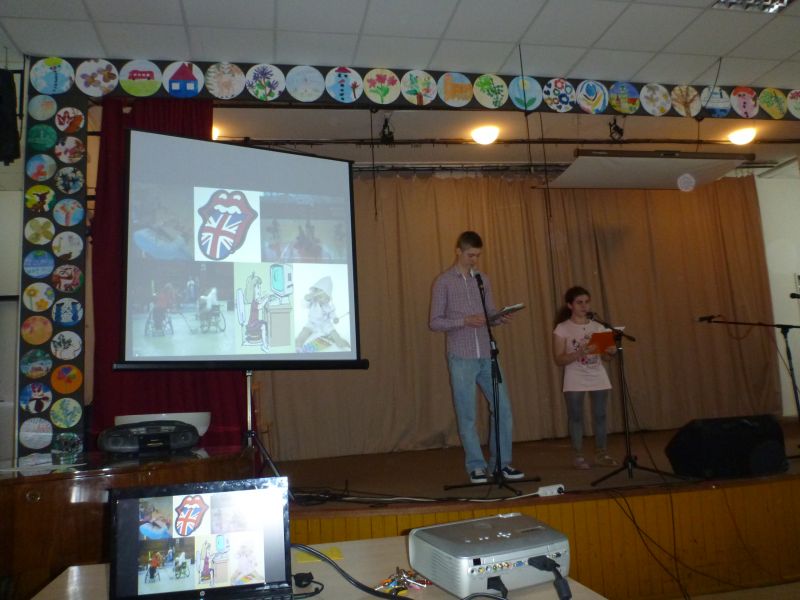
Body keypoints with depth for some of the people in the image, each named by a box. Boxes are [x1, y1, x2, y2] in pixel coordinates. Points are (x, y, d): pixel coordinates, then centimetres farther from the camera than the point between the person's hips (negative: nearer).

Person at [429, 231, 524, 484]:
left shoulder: (483, 280, 13)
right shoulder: (443, 282, -2)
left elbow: (490, 314, 15)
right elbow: (435, 322, -5)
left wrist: (500, 318, -8)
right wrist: (465, 321, -17)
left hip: (487, 355, 5)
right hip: (461, 358, -4)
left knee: (503, 407, 5)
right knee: (467, 415, 3)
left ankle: (502, 462, 19)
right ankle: (476, 466, 15)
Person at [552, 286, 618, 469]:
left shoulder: (597, 326, 7)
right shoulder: (562, 329, -6)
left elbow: (605, 357, 11)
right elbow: (559, 359, -11)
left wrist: (610, 352, -12)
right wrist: (579, 353, -25)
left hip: (598, 378, 4)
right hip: (575, 381, -4)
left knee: (600, 415, 6)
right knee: (576, 417, 0)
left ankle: (601, 453, 17)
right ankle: (578, 456, 9)